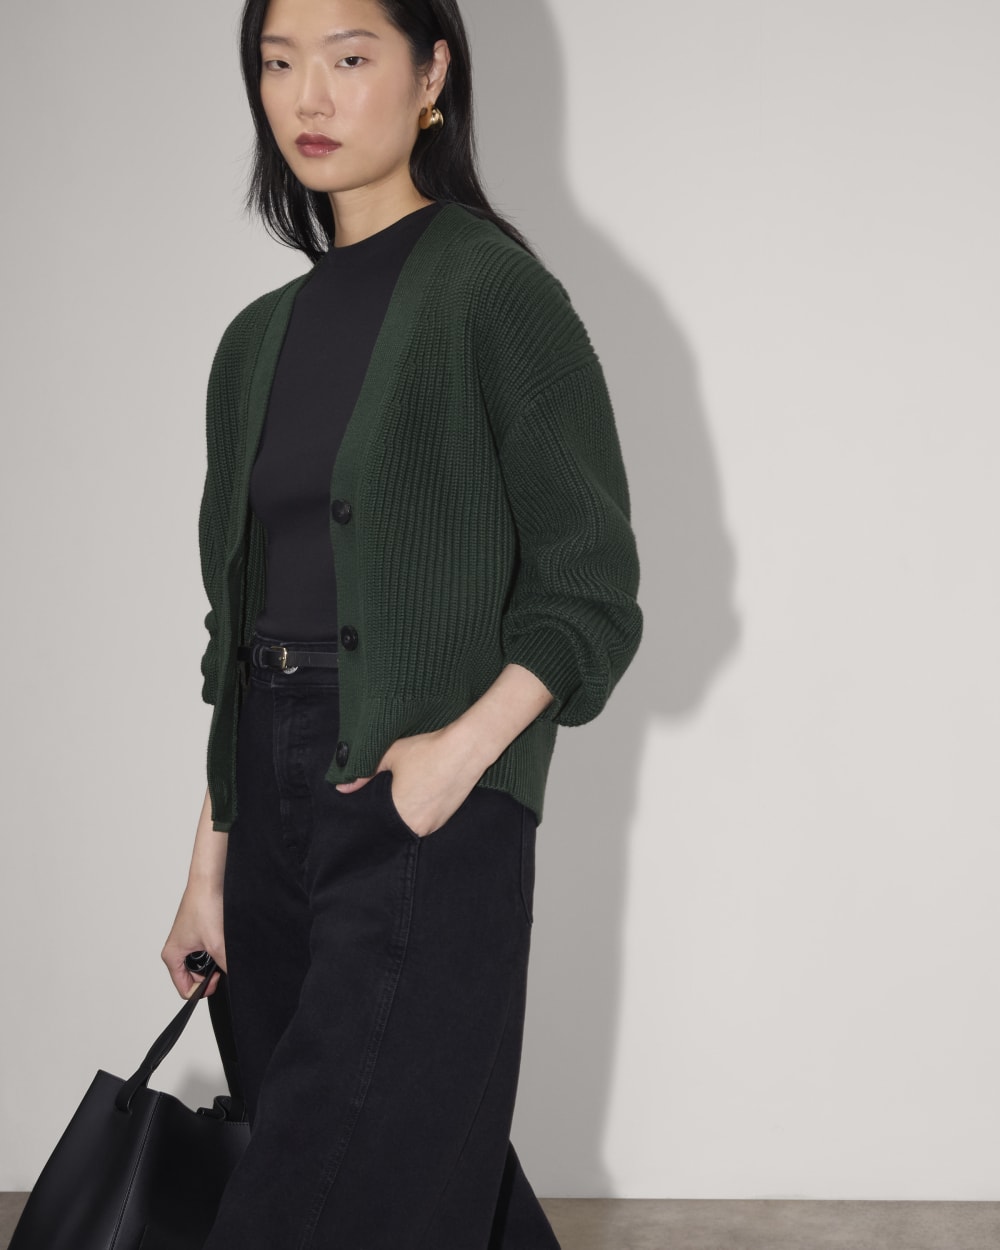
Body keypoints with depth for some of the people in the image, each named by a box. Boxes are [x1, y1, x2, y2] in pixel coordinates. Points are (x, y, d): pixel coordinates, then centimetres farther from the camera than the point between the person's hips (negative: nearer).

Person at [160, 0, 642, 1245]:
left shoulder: (493, 291, -5)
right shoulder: (259, 342, 14)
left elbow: (591, 589, -6)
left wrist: (464, 745, -21)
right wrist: (210, 866, 14)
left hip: (425, 818, -6)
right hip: (276, 813, 7)